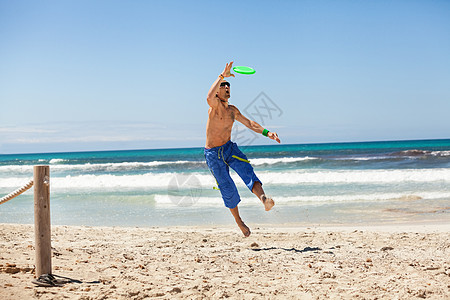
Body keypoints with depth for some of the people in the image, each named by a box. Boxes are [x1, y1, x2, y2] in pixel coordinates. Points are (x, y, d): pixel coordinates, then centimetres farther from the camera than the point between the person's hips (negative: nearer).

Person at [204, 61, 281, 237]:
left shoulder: (232, 110, 9)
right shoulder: (215, 105, -14)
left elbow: (249, 123, 19)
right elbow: (209, 98, -39)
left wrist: (266, 132, 6)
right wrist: (222, 76, -37)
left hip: (230, 149, 5)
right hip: (213, 153, -5)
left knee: (247, 171, -23)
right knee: (227, 188, -3)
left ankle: (263, 198, -46)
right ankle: (239, 222, 13)